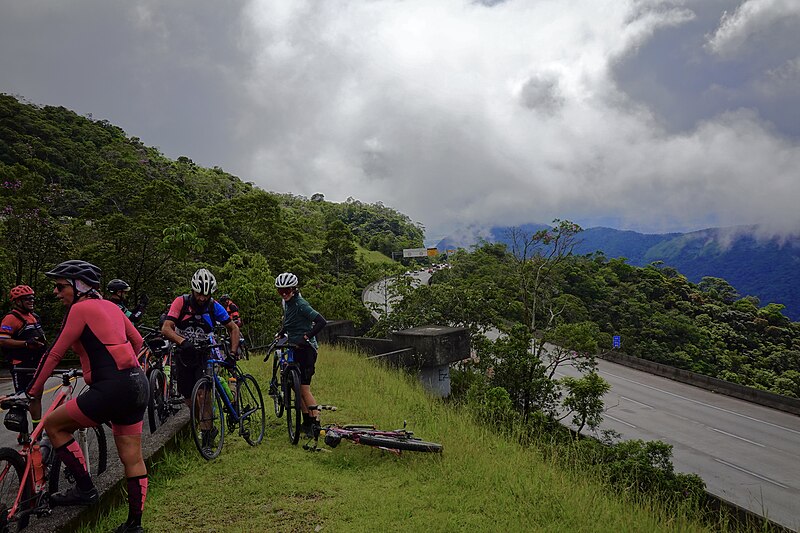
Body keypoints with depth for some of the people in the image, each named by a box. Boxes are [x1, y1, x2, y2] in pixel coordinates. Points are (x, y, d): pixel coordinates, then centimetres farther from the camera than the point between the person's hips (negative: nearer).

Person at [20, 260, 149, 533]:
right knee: (133, 458, 13)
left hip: (112, 388, -9)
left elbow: (54, 354, -5)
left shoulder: (81, 308, -7)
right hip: (137, 384, 9)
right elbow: (137, 340, 25)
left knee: (53, 424, 10)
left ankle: (84, 488, 12)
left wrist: (32, 392, 5)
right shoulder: (109, 306, 16)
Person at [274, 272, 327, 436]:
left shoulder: (301, 304, -17)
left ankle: (316, 422, -8)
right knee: (298, 387, 11)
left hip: (306, 348, -9)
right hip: (295, 349, 9)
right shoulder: (285, 303, 10)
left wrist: (306, 336, -25)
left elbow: (321, 321, -26)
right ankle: (307, 422, 20)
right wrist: (280, 334, 17)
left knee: (304, 388, -12)